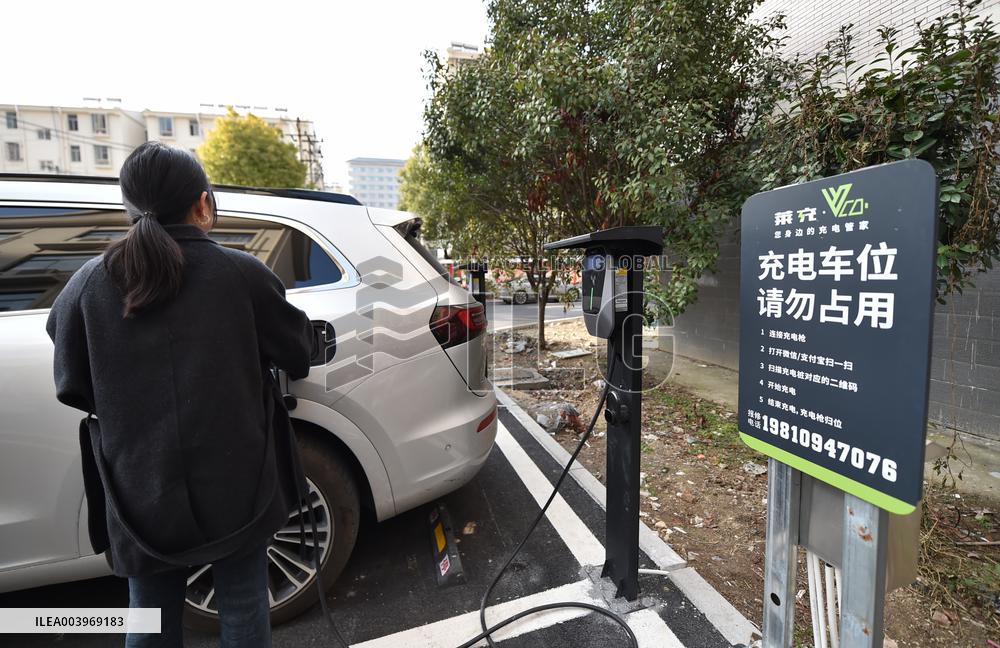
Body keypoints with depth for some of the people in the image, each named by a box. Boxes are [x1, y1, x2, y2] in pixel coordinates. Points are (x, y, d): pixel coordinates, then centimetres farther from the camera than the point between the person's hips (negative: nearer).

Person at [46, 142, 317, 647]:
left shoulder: (88, 285, -5)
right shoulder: (241, 273, -11)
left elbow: (73, 387, 4)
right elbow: (299, 351, -1)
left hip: (139, 493, 2)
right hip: (236, 483, -1)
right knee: (242, 606, 17)